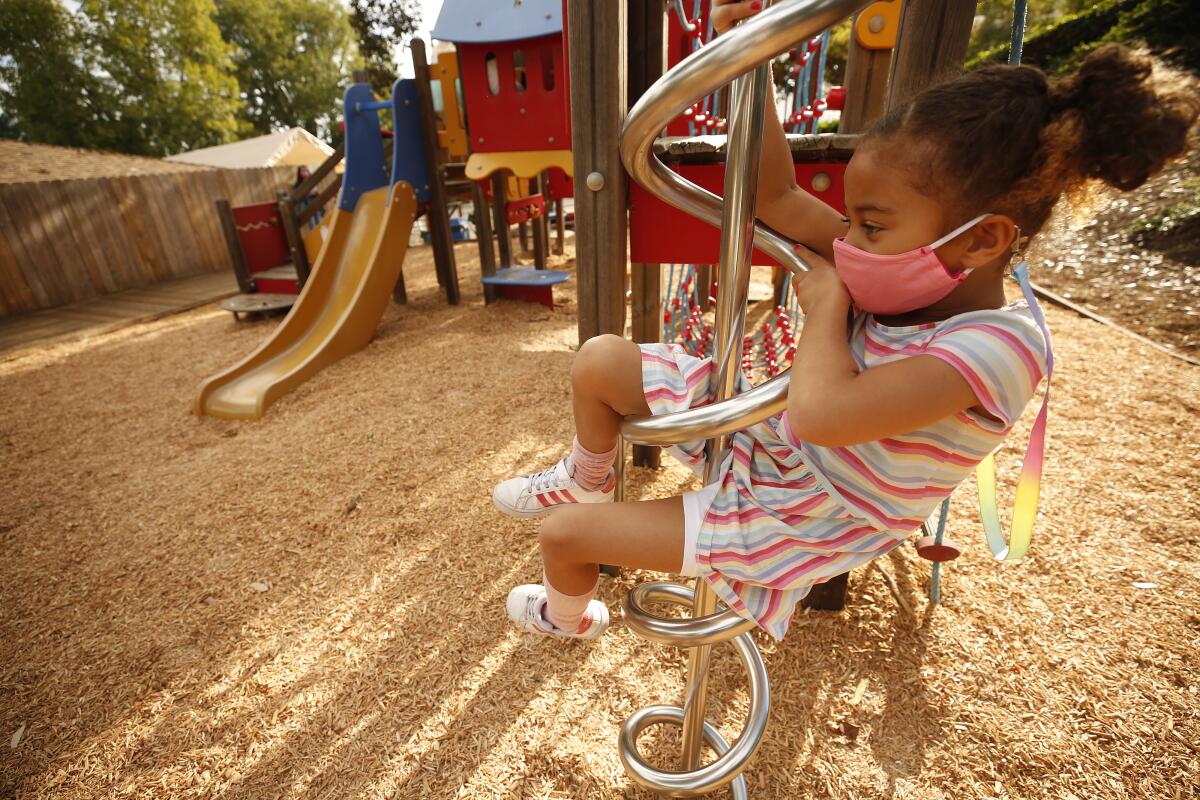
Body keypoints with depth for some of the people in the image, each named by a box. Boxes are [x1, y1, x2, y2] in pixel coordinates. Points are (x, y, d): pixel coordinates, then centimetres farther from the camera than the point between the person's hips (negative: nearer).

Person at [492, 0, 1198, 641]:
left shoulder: (996, 345, -29)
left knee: (564, 534, -4)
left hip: (790, 525, -6)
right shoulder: (916, 277, -7)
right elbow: (779, 201, -7)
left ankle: (570, 617, 38)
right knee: (599, 359, 3)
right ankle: (588, 482, 34)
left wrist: (828, 303, -27)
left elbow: (822, 413, -43)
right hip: (756, 429, 7)